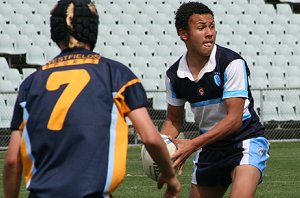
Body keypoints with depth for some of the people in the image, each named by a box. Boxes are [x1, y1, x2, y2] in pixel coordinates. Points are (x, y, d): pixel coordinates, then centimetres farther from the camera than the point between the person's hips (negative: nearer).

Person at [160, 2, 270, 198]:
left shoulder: (232, 63, -18)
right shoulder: (174, 75, -3)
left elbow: (234, 119, -22)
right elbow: (174, 120, 12)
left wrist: (193, 144, -27)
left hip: (245, 140, -6)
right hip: (210, 147, 6)